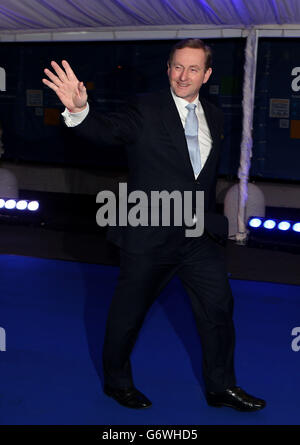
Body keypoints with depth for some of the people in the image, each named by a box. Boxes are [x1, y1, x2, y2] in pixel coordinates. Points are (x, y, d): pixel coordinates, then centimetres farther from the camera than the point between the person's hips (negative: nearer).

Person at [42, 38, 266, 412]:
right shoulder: (146, 110, -8)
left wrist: (211, 220, 12)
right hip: (149, 236, -5)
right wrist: (79, 111, -44)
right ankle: (117, 382, 33)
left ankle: (221, 387, 28)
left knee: (218, 307, 10)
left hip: (199, 235, 5)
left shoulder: (214, 118, 10)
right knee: (128, 312, 10)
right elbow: (107, 131, -24)